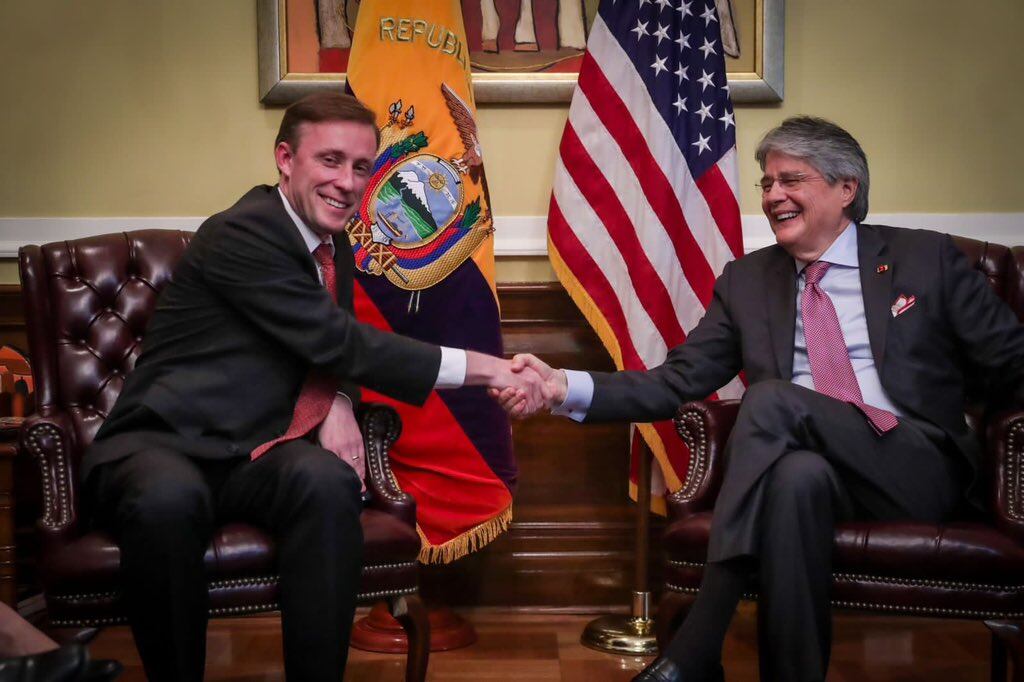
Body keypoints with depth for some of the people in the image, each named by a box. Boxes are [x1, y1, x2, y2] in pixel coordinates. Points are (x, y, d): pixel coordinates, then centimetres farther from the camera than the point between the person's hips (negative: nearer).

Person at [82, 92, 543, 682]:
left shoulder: (333, 244, 10)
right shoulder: (242, 234, -16)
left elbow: (336, 348, 20)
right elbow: (339, 343, -21)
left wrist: (340, 401, -6)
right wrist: (484, 369, -21)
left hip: (252, 454, 6)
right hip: (160, 442, -5)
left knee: (328, 480, -29)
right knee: (169, 498, -40)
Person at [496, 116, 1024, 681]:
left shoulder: (926, 258, 10)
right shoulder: (746, 281, 15)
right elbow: (676, 383, 6)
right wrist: (565, 386, -9)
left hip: (919, 467, -1)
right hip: (816, 466, 1)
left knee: (772, 398, -28)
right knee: (799, 475, -37)